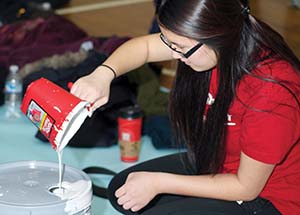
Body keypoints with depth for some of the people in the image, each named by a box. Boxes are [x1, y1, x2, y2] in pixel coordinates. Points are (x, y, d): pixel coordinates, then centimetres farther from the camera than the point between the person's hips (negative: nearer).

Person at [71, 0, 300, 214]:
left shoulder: (271, 93, -36)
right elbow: (143, 46, 0)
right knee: (120, 190, 10)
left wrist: (159, 183, -20)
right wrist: (102, 75, -20)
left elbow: (246, 187, -23)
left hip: (262, 194, -8)